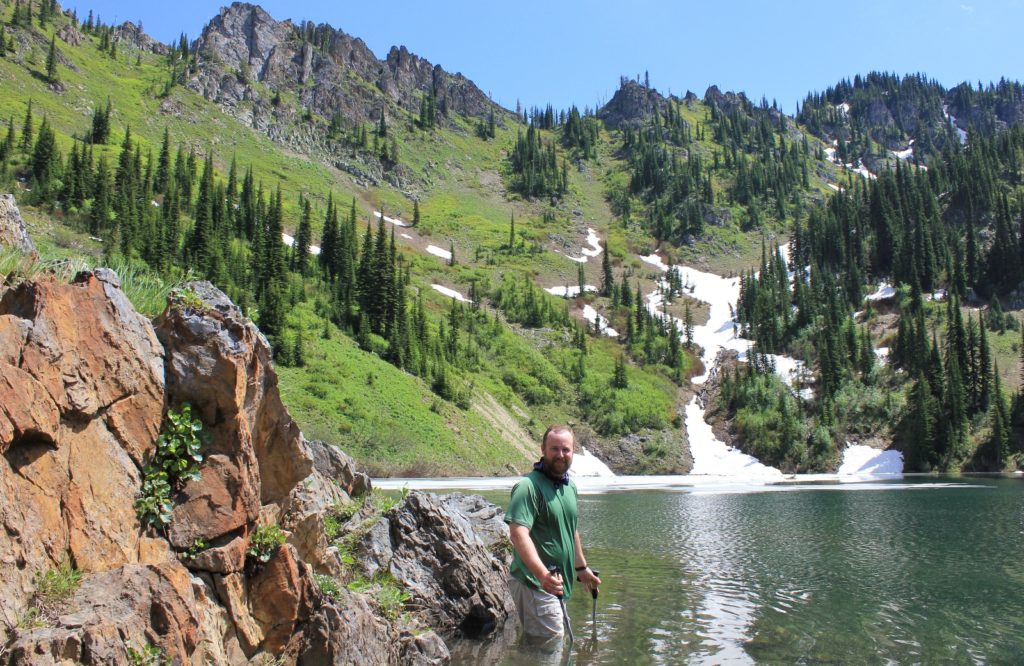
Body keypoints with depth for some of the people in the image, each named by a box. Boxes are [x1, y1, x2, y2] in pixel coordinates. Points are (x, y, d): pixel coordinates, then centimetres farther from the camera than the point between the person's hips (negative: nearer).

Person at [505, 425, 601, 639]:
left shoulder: (570, 486, 12)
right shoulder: (529, 486, -16)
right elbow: (518, 533, -28)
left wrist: (582, 568, 29)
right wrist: (542, 575, -38)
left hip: (558, 583, 9)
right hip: (535, 582, -9)